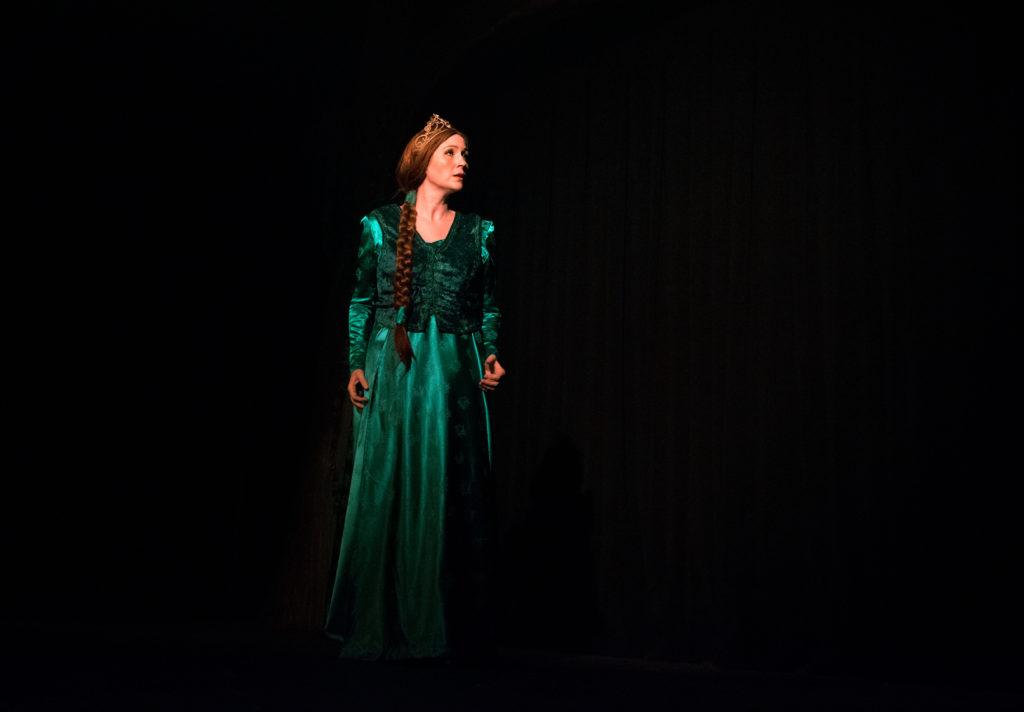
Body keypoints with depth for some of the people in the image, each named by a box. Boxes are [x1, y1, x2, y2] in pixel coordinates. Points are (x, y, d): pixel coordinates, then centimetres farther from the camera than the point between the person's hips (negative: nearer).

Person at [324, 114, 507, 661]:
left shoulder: (477, 232, 10)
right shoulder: (379, 226, 5)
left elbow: (489, 307, 12)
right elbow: (361, 302, 6)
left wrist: (490, 358, -2)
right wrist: (356, 365, -3)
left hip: (454, 374, 2)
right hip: (391, 370, -1)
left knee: (448, 494, 1)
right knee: (385, 490, -1)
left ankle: (442, 627, 12)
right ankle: (380, 627, 12)